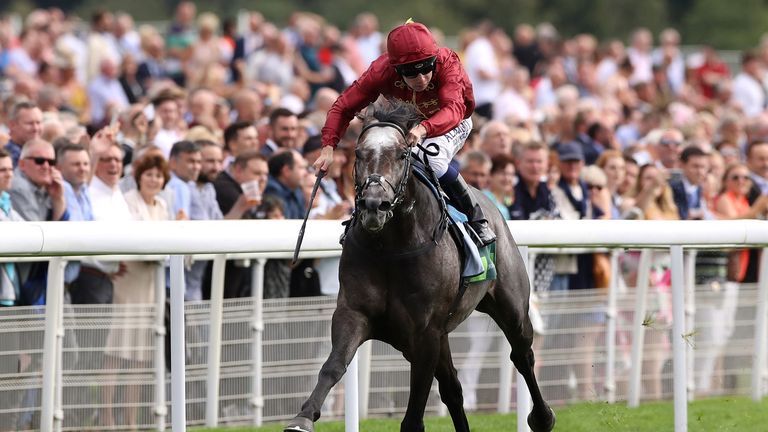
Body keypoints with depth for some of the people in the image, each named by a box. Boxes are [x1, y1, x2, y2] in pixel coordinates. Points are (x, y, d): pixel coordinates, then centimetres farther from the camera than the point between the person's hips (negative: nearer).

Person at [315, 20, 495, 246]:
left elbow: (453, 109, -50)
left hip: (452, 124, -3)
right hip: (404, 124, 3)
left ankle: (476, 217, -15)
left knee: (433, 161, -34)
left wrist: (423, 129, -69)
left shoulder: (447, 63, -36)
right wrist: (328, 147, -37)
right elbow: (344, 106, -23)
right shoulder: (382, 70, -30)